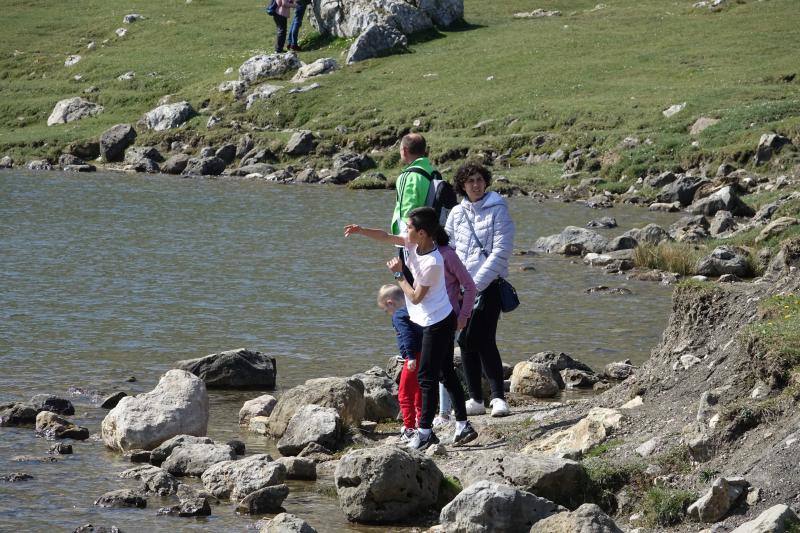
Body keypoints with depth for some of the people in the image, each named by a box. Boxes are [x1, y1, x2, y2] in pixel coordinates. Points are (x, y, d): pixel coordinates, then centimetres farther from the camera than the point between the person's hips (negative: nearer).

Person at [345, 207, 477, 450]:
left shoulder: (432, 263, -26)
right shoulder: (413, 243, -2)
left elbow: (416, 297, -19)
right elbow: (387, 237, 6)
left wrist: (399, 275, -12)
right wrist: (361, 231, -8)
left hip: (437, 323, -10)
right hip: (441, 320, 10)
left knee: (427, 376, -3)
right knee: (447, 373, 14)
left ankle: (425, 431, 5)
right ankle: (463, 426, 20)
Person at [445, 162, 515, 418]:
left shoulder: (498, 210, -4)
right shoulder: (457, 213, 11)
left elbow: (500, 252, -11)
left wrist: (477, 283, -16)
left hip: (488, 285, -5)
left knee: (484, 341, -13)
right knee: (467, 341, 5)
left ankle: (498, 397, -7)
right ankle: (475, 399, 12)